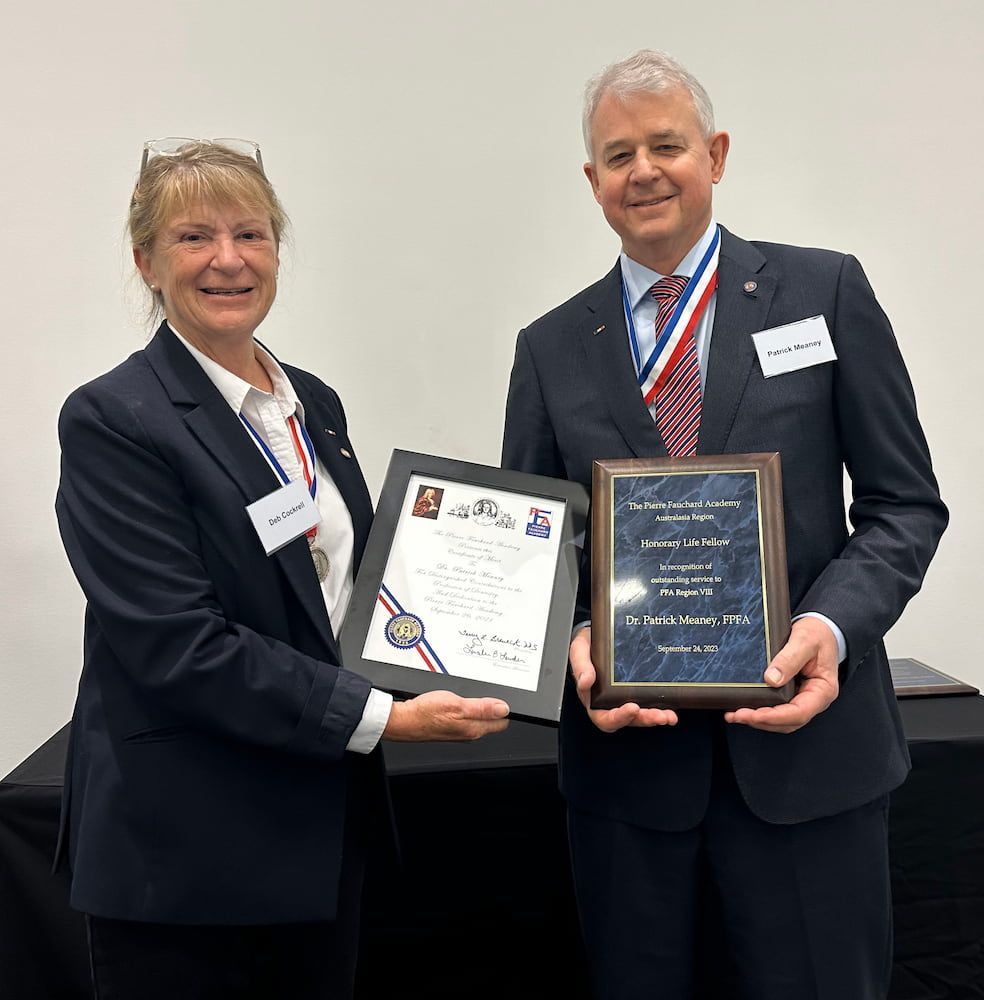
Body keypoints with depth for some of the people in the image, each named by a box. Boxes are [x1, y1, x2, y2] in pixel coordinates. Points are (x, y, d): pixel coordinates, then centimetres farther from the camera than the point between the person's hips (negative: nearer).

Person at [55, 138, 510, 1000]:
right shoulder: (112, 420, -13)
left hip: (327, 826, 7)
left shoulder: (316, 404, 8)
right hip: (184, 854, -6)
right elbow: (178, 645, -20)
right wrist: (382, 717, -22)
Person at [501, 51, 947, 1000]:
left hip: (803, 735, -1)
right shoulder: (551, 348, 5)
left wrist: (831, 626, -16)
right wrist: (575, 643, -12)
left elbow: (904, 503, 0)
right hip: (626, 743, 2)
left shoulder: (825, 291, 1)